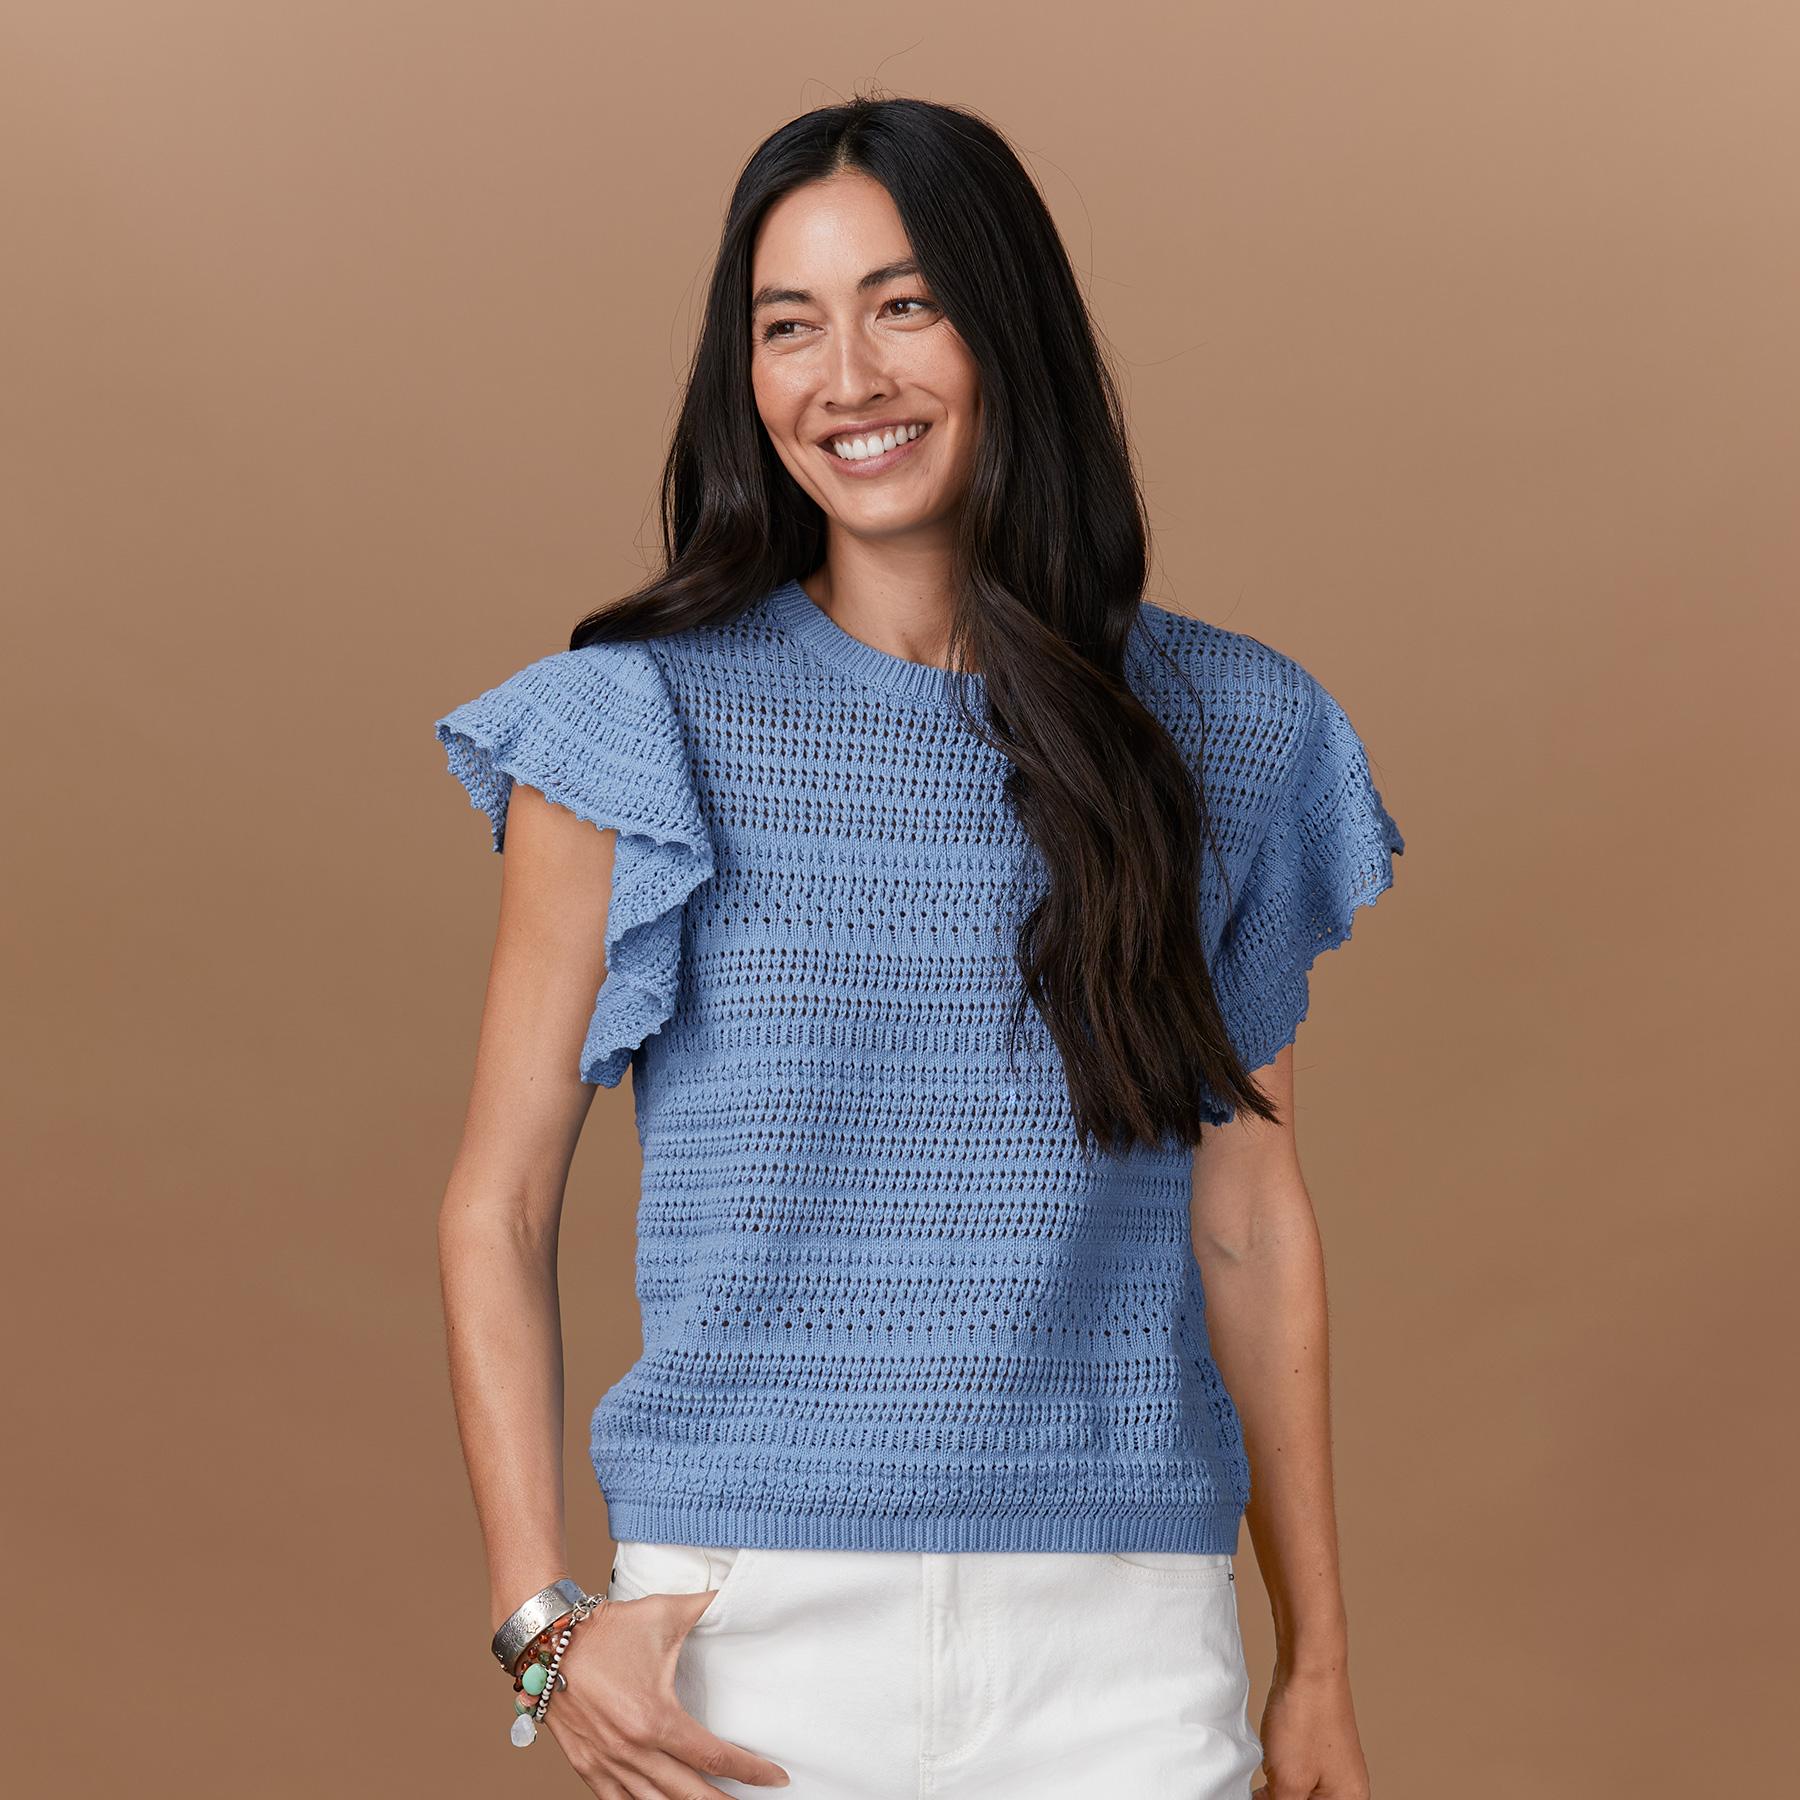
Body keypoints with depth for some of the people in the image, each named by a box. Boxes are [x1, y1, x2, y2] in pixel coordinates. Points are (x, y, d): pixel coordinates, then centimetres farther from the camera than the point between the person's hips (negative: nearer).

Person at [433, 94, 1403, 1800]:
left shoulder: (1226, 734, 5)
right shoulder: (642, 728, -1)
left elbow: (1251, 1218, 10)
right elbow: (496, 1210, 1)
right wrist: (542, 1622, -8)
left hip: (1122, 1656, 2)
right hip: (755, 1641, -1)